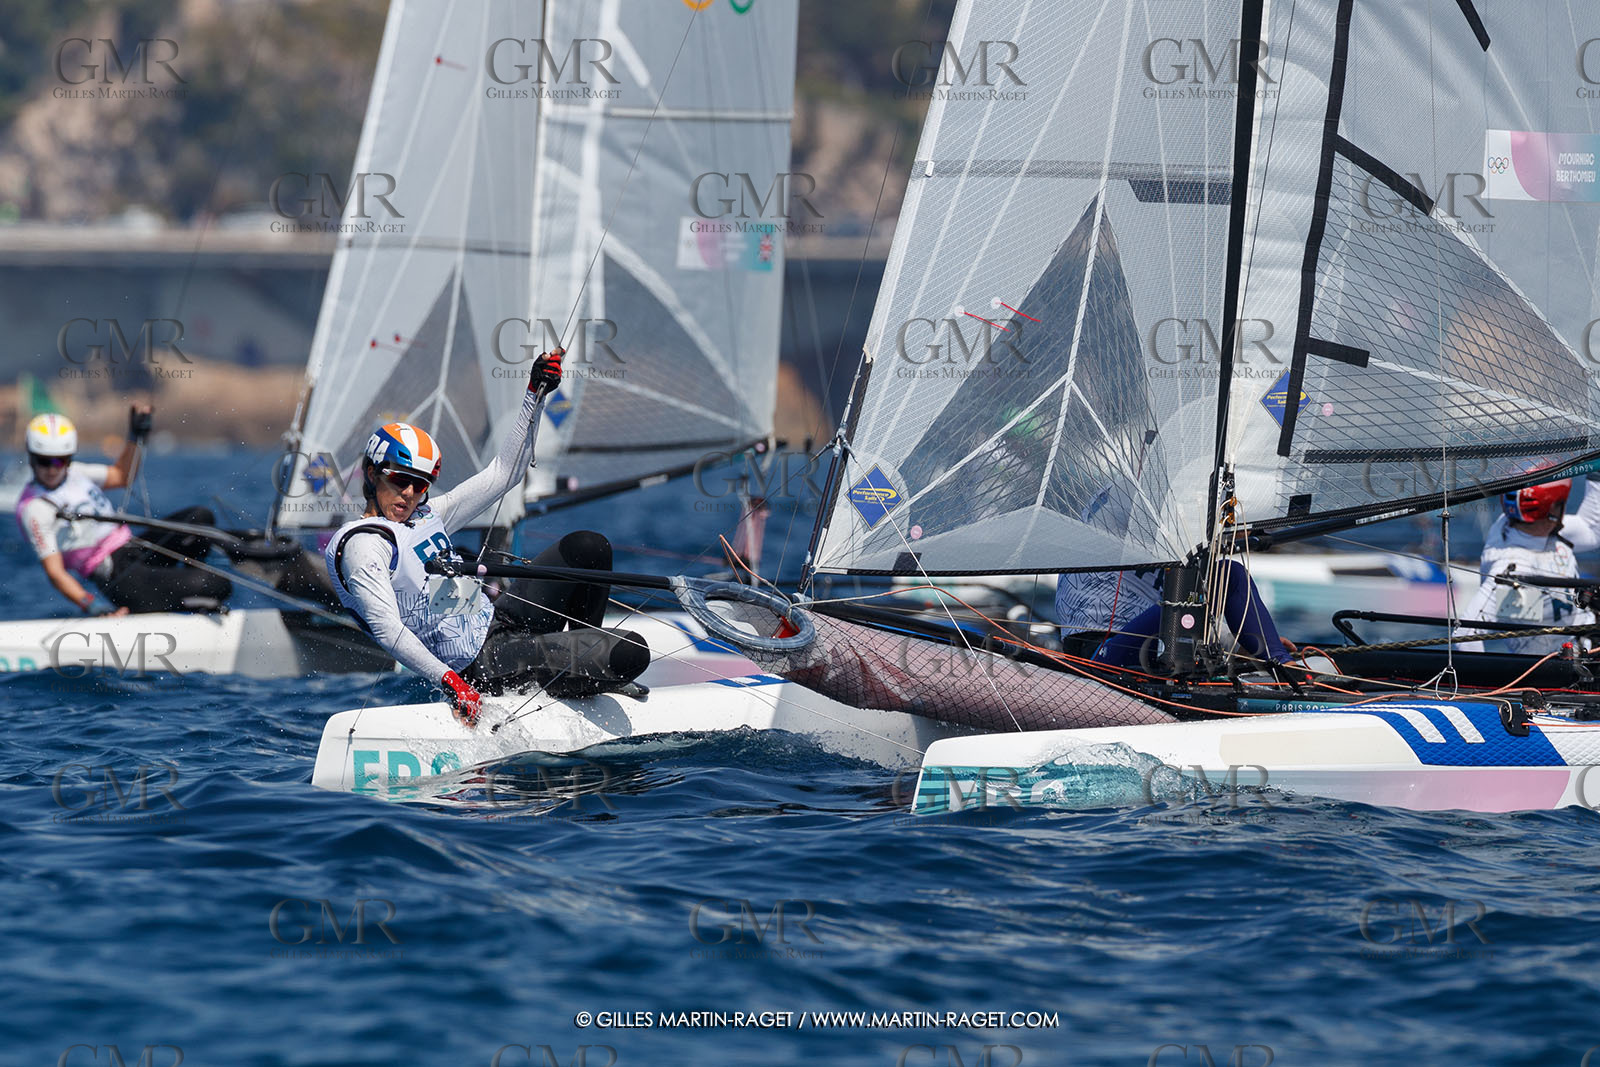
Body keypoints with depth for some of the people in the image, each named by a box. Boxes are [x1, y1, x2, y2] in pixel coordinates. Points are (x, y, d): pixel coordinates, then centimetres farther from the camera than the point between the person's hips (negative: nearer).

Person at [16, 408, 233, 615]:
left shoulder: (74, 473, 9)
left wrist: (137, 436, 15)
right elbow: (55, 573, -19)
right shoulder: (34, 510, -15)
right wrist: (92, 607, -29)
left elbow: (121, 477, 26)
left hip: (134, 549, 9)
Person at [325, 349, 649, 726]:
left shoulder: (425, 516, 14)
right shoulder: (362, 544, -12)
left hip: (496, 621, 9)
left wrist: (534, 396, 12)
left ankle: (584, 655, 15)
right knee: (630, 654, -19)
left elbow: (500, 475, 18)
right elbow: (386, 628, -21)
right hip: (480, 664, -9)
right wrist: (450, 680, -32)